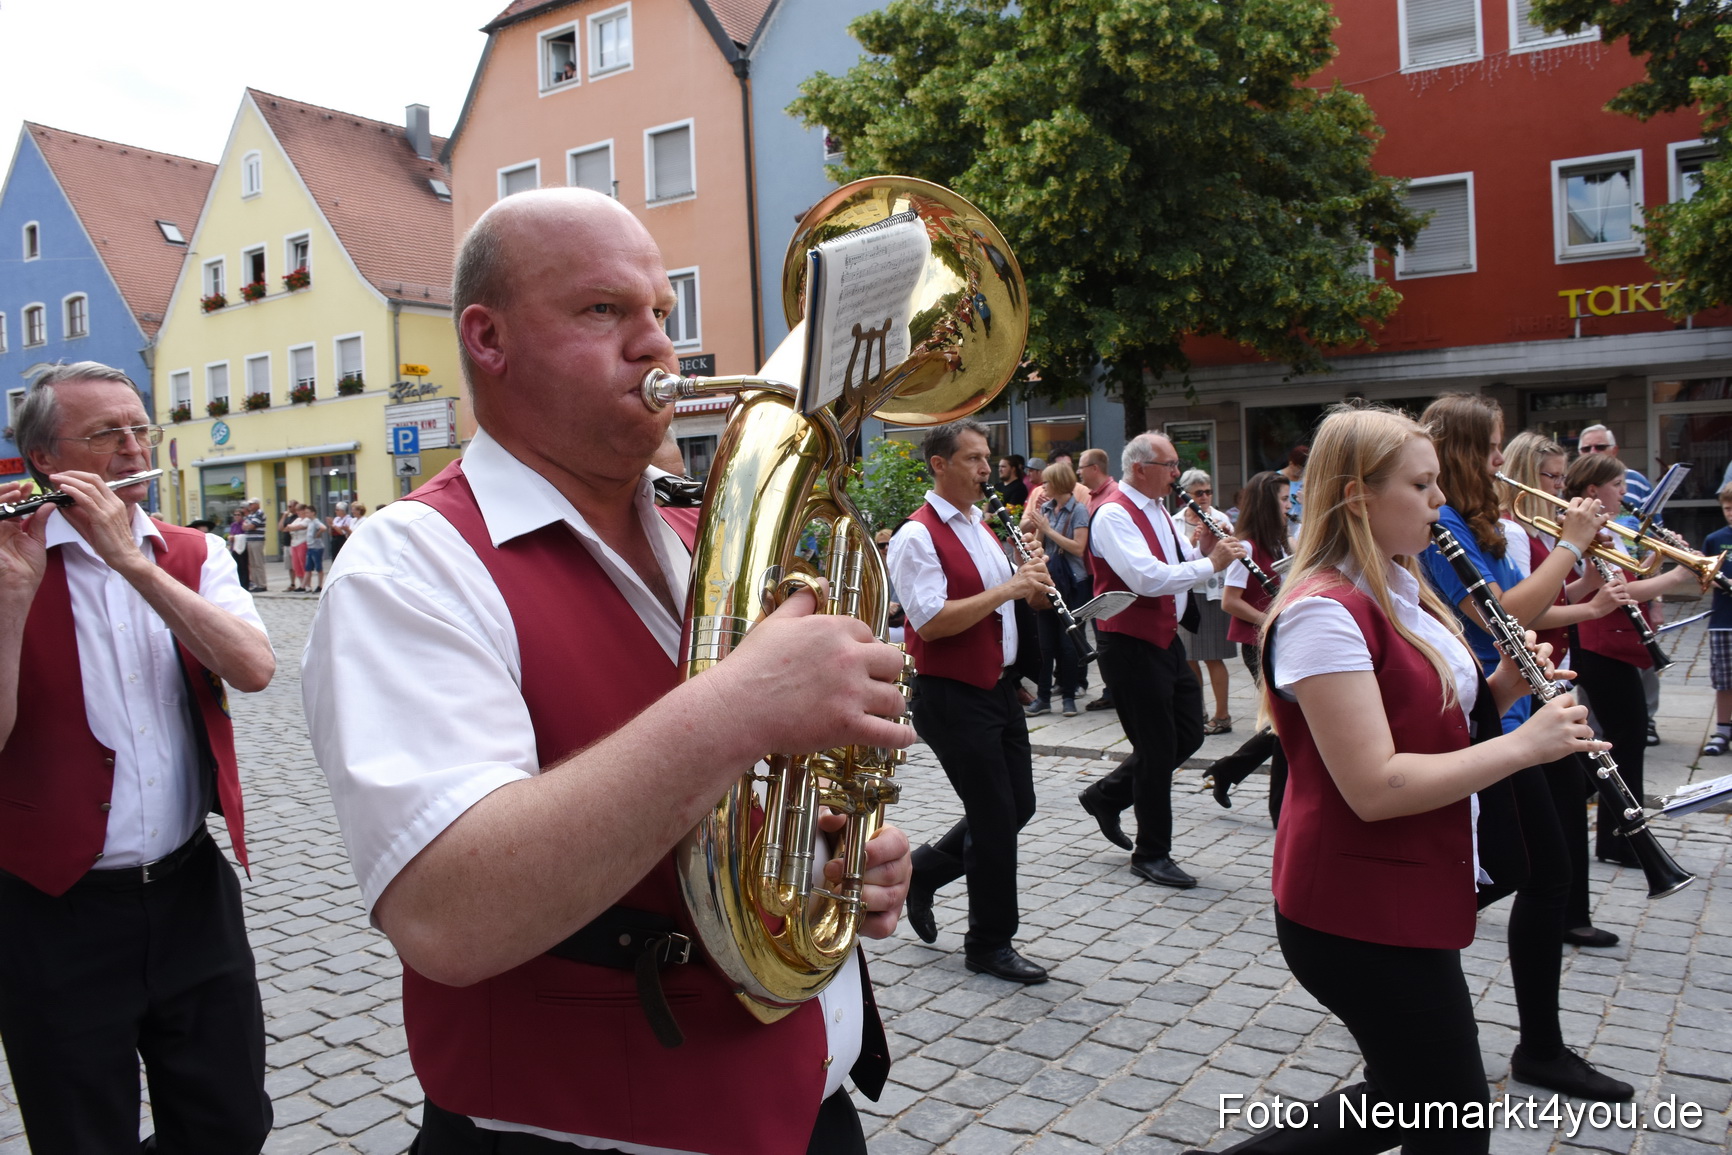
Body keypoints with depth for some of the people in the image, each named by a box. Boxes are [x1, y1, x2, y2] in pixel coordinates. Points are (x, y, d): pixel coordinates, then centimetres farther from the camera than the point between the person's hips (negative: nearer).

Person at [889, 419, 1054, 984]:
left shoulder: (982, 526, 14)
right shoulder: (918, 536, -14)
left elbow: (1011, 604, 18)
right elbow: (932, 621, -25)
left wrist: (1034, 583, -3)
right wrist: (1008, 588, -23)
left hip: (999, 687, 9)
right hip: (952, 697, -9)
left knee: (1017, 806, 14)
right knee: (995, 818, 0)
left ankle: (923, 869, 32)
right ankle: (989, 943, 18)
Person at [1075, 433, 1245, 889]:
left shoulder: (1158, 510, 13)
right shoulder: (1113, 515, -17)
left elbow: (1183, 561, 18)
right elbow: (1146, 578, -28)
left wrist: (1207, 547, -3)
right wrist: (1210, 564, -23)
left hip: (1165, 639, 9)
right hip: (1130, 643, -9)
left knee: (1188, 735, 14)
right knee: (1157, 748, 0)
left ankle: (1107, 796, 28)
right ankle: (1152, 854, 17)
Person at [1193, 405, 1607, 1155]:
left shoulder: (1403, 593, 9)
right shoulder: (1324, 612, -22)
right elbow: (1375, 786, -27)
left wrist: (1500, 690, -2)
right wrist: (1523, 744, -20)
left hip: (1411, 899, 10)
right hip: (1359, 916, -9)